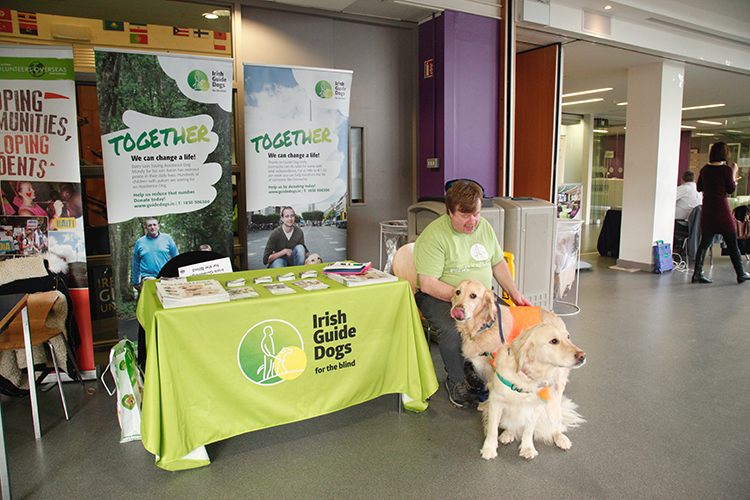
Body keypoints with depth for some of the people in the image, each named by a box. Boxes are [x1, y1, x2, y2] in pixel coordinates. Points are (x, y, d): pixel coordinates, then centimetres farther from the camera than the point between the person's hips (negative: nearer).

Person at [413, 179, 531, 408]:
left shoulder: (484, 226, 7)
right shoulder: (434, 235, -16)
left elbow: (498, 262, 20)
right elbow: (427, 284, -21)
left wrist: (514, 293, 6)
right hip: (439, 298, -6)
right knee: (454, 330, -34)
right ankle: (456, 381, -3)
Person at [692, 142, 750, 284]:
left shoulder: (704, 169, 4)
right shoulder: (726, 169, -9)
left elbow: (699, 187, 15)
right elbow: (731, 190, -4)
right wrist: (734, 174, 6)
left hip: (707, 210, 4)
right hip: (722, 209, -4)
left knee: (704, 243, 8)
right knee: (732, 245, 7)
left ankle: (697, 274, 2)